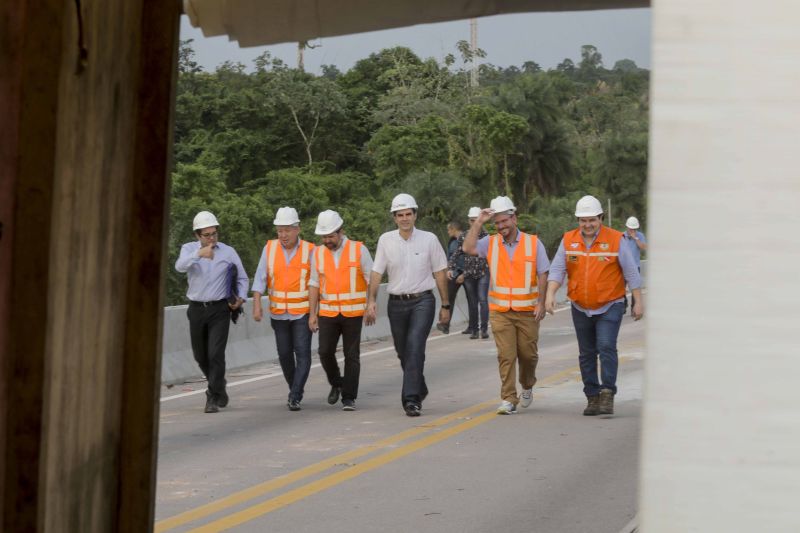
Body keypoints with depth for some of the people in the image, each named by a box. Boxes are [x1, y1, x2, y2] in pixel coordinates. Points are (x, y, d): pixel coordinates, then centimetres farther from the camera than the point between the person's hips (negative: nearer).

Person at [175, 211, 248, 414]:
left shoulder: (228, 252, 2)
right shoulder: (189, 249, 0)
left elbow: (242, 278, 12)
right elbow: (180, 266, -23)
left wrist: (241, 297, -6)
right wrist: (199, 254, -40)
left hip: (219, 309, -2)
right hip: (197, 309, 2)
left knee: (216, 353, -13)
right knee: (200, 355, 13)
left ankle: (214, 397, -7)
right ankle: (218, 385, 38)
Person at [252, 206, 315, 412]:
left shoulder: (309, 250, -4)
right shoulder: (270, 248, 2)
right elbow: (260, 278, 0)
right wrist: (256, 305, -9)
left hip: (303, 312, -3)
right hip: (278, 313, 3)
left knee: (302, 353, -12)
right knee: (284, 354, 10)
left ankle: (295, 397, -13)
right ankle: (295, 390, 28)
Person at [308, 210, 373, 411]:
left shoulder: (359, 250, -3)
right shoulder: (317, 253, 5)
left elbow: (372, 279, -1)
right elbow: (314, 284, 7)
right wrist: (312, 313, 3)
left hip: (353, 312, -2)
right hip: (328, 312, 2)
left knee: (352, 356, -1)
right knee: (325, 352, -6)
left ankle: (349, 398, 6)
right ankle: (336, 384, 21)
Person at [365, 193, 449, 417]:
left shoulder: (429, 239, 0)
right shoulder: (386, 240, 3)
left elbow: (440, 273, 4)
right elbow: (376, 272, 3)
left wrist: (445, 305, 4)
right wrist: (371, 300, -9)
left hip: (422, 301, -3)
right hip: (397, 303, 3)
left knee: (415, 347, -19)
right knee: (403, 353, 11)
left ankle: (411, 398, -20)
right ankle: (419, 390, 33)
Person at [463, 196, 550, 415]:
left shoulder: (533, 243, 2)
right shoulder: (491, 243, 4)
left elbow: (542, 275, 2)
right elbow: (469, 248, -13)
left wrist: (541, 303, -5)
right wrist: (478, 222, -9)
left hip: (527, 311, 0)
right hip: (500, 312, 0)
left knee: (528, 353, 7)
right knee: (506, 355, -6)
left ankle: (527, 387, 35)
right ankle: (509, 399, -3)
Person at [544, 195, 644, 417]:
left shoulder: (615, 239, -8)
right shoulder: (568, 240, 0)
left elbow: (631, 272, -3)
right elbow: (557, 269, -3)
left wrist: (638, 302, -4)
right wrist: (550, 294, -18)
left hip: (610, 307, -4)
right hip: (581, 308, 4)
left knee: (606, 348, -18)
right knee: (587, 354, 9)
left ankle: (608, 394, -16)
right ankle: (592, 397, 17)